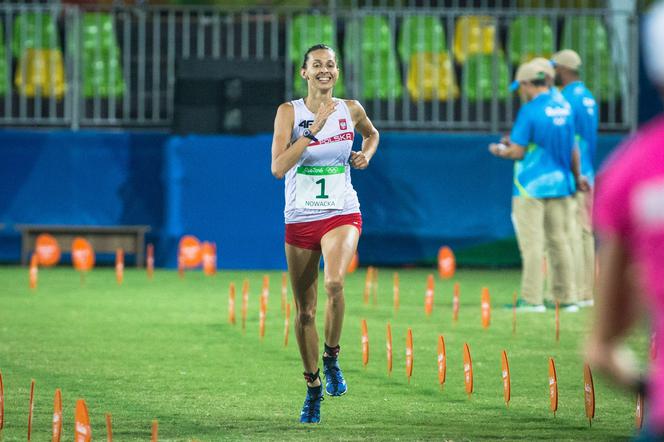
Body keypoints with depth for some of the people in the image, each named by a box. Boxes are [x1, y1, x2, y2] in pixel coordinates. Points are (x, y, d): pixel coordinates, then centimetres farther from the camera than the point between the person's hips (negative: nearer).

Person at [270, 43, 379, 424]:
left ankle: (332, 357, -6)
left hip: (342, 214, 0)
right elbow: (278, 167, -15)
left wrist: (366, 156, 6)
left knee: (334, 283, -30)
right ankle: (313, 386, 25)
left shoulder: (350, 109, 3)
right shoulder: (289, 112, -3)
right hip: (300, 219, 1)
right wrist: (314, 130, -19)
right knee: (305, 311, 7)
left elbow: (372, 135, 27)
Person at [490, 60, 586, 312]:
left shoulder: (530, 110, -14)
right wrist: (577, 177, 27)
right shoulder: (564, 109, 7)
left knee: (532, 243, -3)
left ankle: (532, 299, -3)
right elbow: (572, 148, 14)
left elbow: (518, 152, -14)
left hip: (532, 187, -7)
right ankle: (565, 299, 14)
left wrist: (500, 151, 6)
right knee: (559, 241, 11)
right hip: (561, 184, 7)